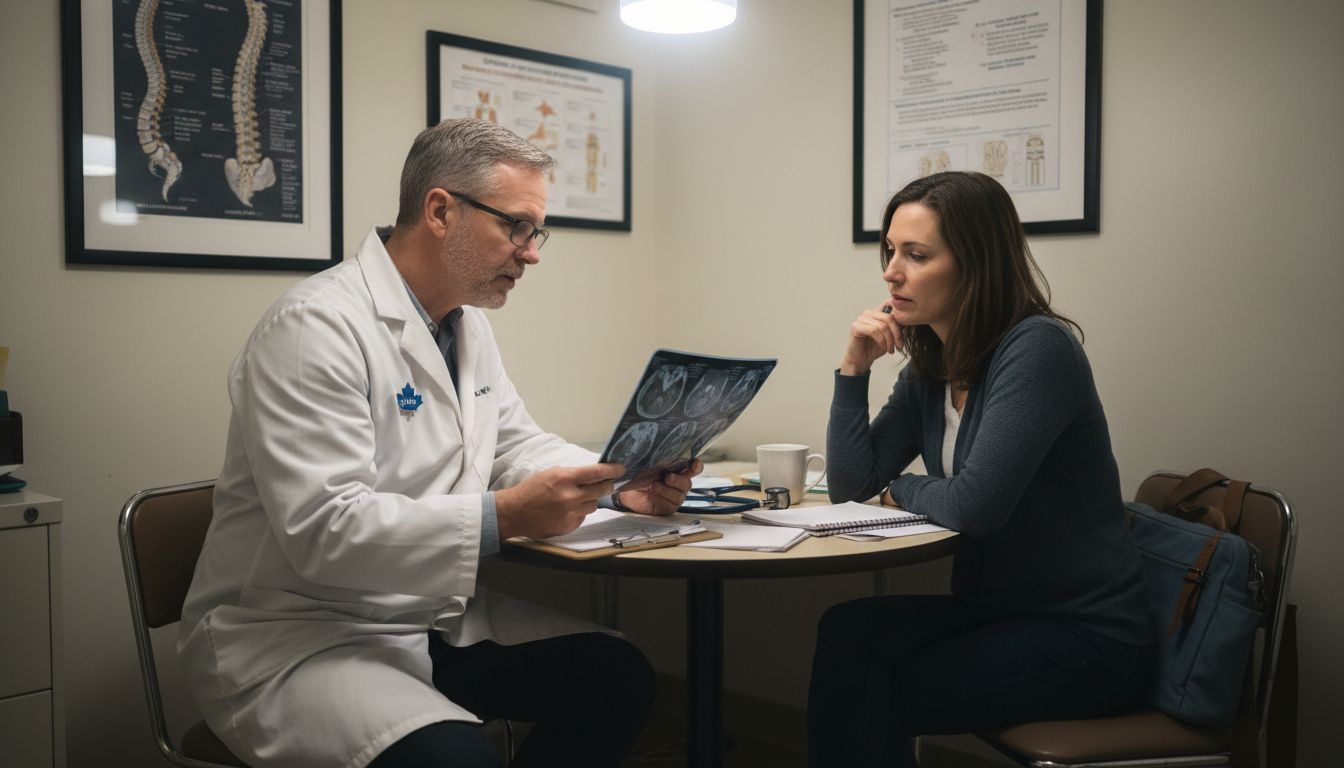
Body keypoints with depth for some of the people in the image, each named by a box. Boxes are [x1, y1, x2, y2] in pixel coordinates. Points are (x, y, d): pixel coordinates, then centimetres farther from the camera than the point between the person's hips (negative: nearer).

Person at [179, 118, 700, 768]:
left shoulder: (467, 322, 10)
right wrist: (504, 516, -33)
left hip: (435, 620, 9)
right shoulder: (316, 325, -20)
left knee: (618, 678, -7)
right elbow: (321, 530, -27)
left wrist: (616, 481, -3)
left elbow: (515, 445, 17)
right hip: (299, 640, -8)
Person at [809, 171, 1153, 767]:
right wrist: (854, 368, -4)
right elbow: (851, 487, 4)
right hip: (995, 609, 7)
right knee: (846, 633, -16)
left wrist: (901, 490, -4)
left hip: (1085, 634, -7)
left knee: (872, 688, -19)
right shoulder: (928, 369, 6)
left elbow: (975, 505, -24)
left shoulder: (1038, 349, -18)